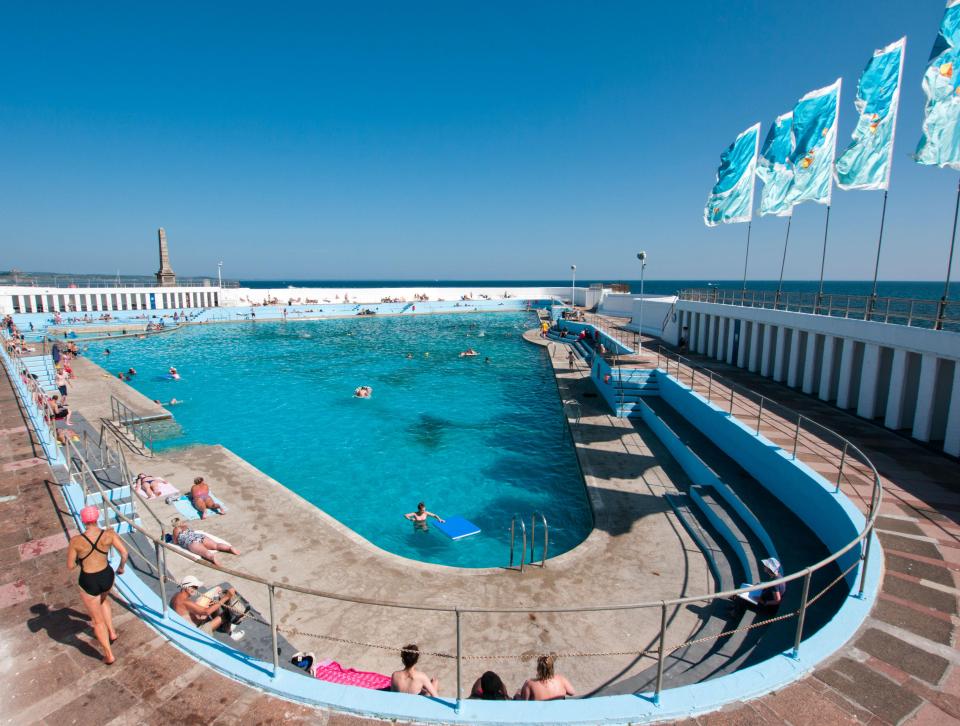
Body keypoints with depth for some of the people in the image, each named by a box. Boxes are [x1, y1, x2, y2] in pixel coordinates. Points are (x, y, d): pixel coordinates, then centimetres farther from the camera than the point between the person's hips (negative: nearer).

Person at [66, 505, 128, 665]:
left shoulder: (75, 541, -19)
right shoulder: (109, 534, -14)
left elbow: (70, 566, -10)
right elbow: (124, 553, -11)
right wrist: (121, 567, 8)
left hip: (88, 582, -3)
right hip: (107, 576, 3)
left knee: (97, 619, 15)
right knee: (102, 599, 39)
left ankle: (109, 655, 24)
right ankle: (111, 632, 39)